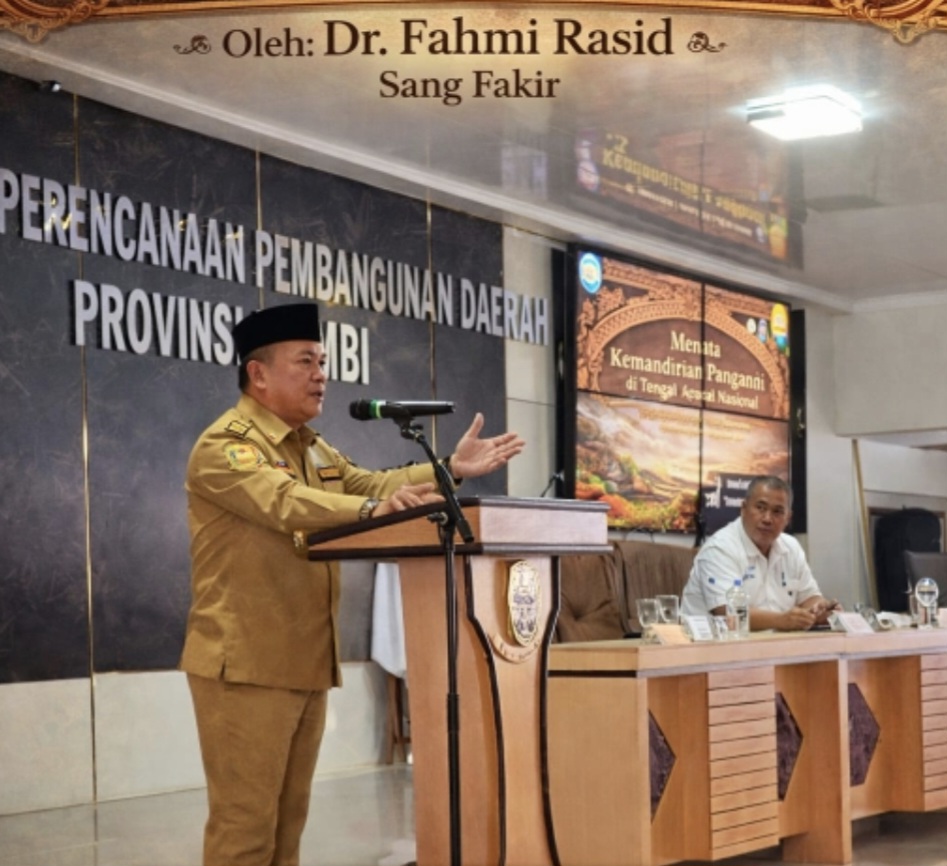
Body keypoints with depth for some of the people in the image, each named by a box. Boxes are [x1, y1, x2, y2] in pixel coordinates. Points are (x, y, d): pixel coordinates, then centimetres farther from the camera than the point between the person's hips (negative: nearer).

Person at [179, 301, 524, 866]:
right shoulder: (224, 446, -11)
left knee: (289, 815, 11)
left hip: (307, 664, 9)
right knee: (245, 820, -6)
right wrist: (372, 509, -41)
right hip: (246, 665, -9)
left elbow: (369, 483, 9)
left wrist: (451, 470, -4)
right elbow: (285, 503, -28)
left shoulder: (314, 448, 18)